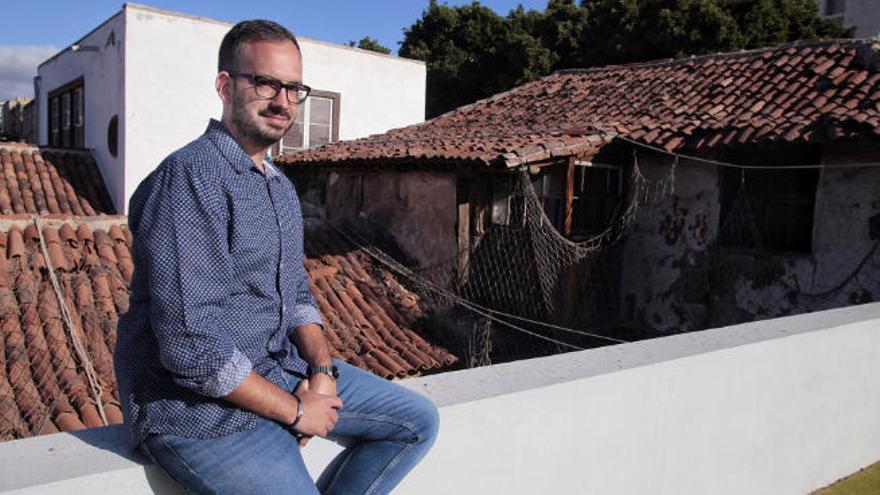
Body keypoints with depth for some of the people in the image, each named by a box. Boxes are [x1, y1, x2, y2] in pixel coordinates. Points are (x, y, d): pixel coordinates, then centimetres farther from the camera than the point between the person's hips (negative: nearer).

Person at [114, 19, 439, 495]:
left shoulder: (279, 185, 11)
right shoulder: (191, 178, -21)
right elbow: (190, 346, -26)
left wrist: (323, 371, -4)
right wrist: (294, 410, -16)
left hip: (276, 368, 9)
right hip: (197, 403, -9)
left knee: (418, 421, 10)